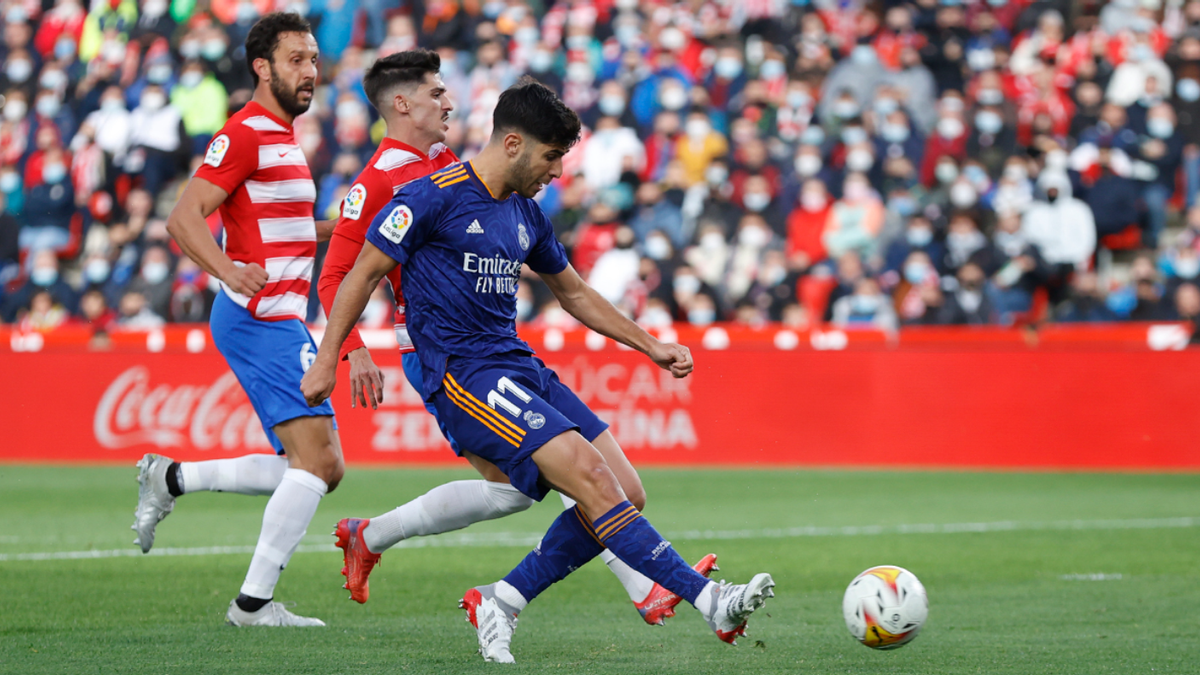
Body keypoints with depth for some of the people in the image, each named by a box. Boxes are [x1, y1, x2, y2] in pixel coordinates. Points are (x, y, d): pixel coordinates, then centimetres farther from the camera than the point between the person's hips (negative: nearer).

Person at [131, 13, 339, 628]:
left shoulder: (282, 137, 21)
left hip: (280, 318, 10)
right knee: (316, 457, -18)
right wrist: (229, 270, -34)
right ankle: (254, 601, -15)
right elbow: (183, 218, -19)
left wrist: (337, 228, 26)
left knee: (321, 469, 7)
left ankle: (172, 480, 14)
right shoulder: (246, 133, -10)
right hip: (260, 317, -10)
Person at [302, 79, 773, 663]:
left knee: (622, 493, -4)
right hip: (463, 373, -9)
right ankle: (708, 600, -24)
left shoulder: (526, 215, 16)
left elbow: (572, 291, 29)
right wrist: (326, 362, -2)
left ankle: (501, 601, 3)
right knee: (590, 476, -22)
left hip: (520, 367, 9)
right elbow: (364, 272, -2)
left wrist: (650, 345, 25)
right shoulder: (435, 198, -7)